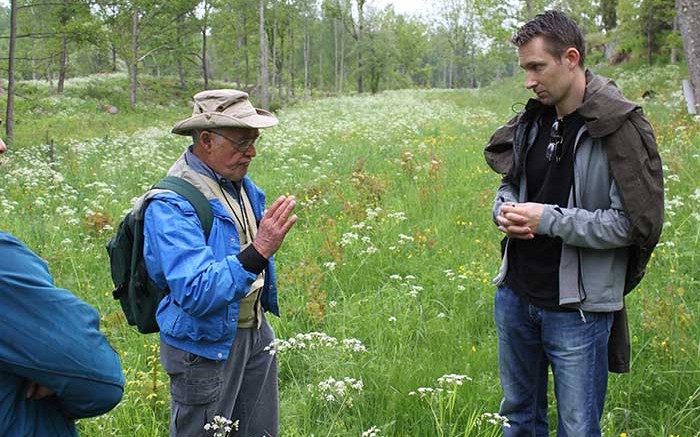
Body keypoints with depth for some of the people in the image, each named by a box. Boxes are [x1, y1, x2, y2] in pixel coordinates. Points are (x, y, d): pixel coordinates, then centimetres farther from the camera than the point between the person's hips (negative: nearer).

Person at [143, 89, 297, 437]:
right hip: (208, 346, -8)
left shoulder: (240, 183, 2)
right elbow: (196, 295, -33)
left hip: (255, 333, 8)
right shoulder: (171, 205, -25)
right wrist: (258, 252, -40)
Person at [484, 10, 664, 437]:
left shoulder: (620, 127, -16)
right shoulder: (533, 119, 4)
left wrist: (549, 219, -21)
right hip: (515, 296, 6)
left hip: (578, 309, -6)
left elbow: (638, 223, -18)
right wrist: (505, 211, -5)